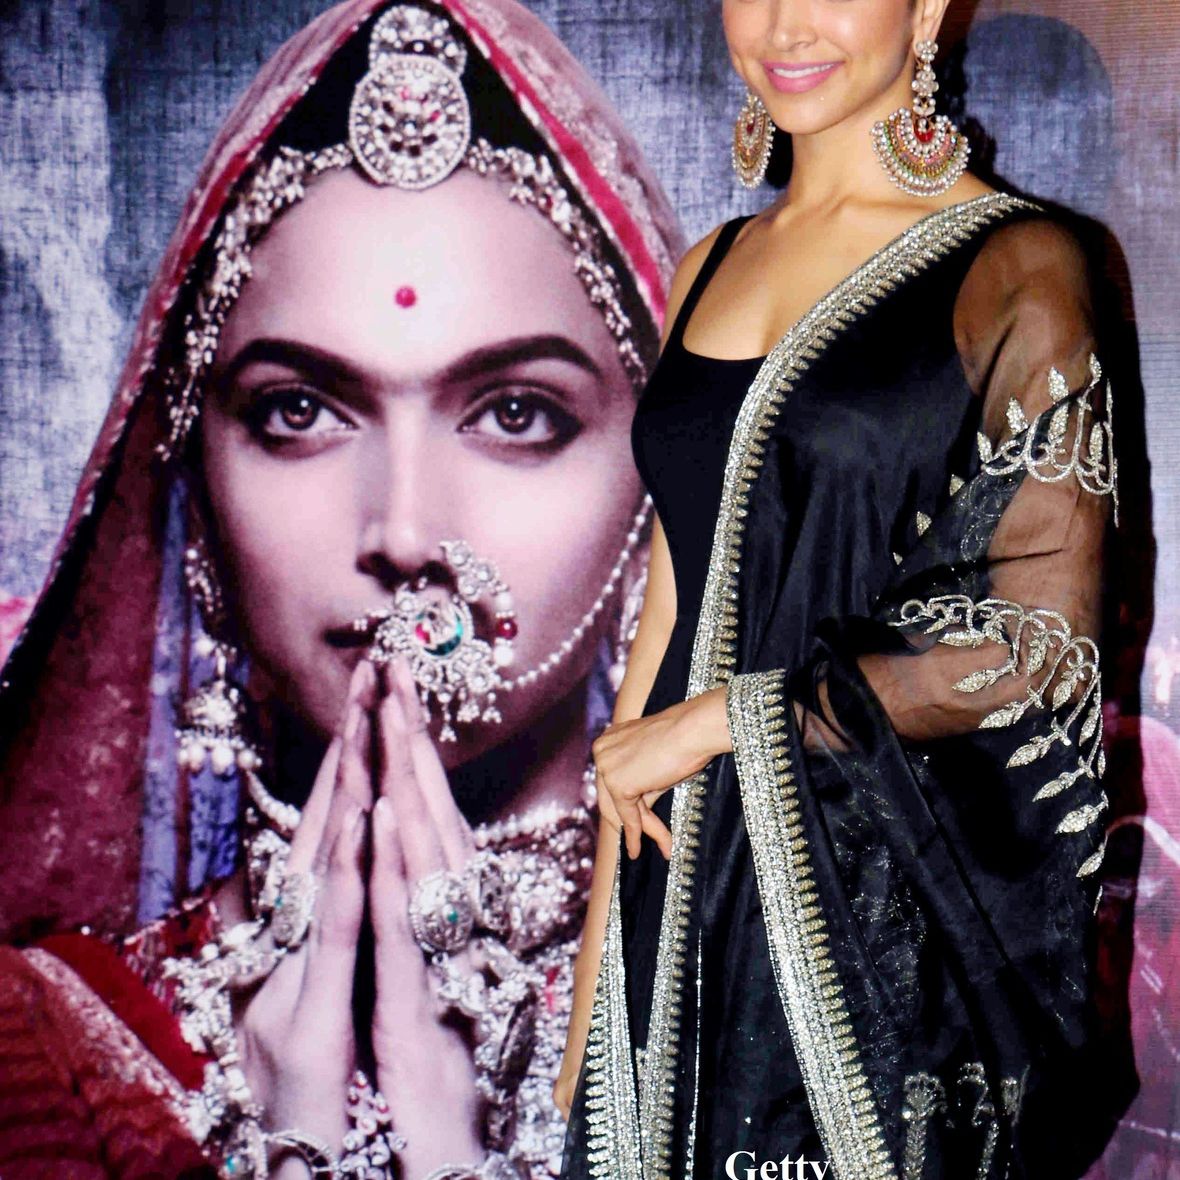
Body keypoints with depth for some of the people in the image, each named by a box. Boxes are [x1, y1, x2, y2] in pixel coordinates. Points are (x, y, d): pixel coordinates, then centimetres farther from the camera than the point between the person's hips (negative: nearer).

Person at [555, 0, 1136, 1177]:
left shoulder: (1015, 268, -6)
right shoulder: (710, 269, 10)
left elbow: (1041, 639, -12)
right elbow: (666, 620, 9)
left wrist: (726, 717, -10)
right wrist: (595, 966, 6)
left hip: (891, 904, -5)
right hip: (691, 886, 5)